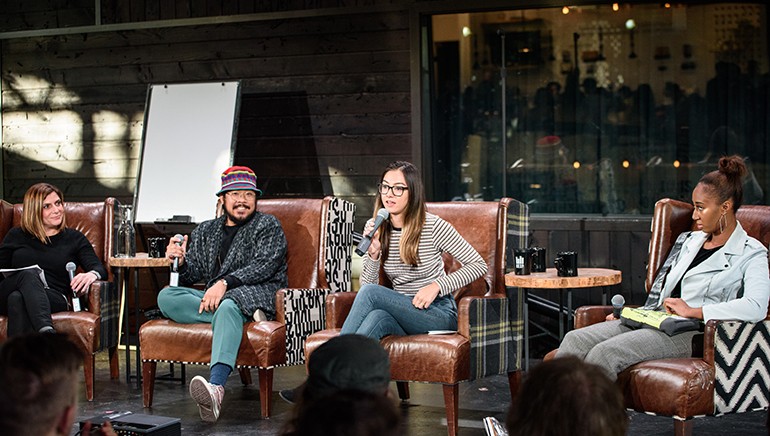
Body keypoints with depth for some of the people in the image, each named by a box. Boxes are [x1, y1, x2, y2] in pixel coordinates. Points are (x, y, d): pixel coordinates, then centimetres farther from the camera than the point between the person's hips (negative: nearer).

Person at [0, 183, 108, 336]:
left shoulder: (75, 238, 21)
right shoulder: (16, 236, 25)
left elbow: (100, 269, 6)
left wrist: (92, 275, -21)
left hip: (56, 298, -1)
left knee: (17, 299, -34)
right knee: (29, 274, -35)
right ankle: (47, 332, -61)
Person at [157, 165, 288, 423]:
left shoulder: (268, 225, 9)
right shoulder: (206, 231, 24)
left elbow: (265, 264, -8)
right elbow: (194, 273, 19)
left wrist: (225, 283, -20)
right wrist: (181, 262, -6)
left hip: (257, 294, -5)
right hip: (213, 298, 5)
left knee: (229, 306, -40)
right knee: (166, 297, -20)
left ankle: (215, 387, -62)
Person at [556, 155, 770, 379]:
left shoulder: (751, 254, 1)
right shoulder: (687, 240, 24)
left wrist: (693, 311, -18)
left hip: (691, 333, -7)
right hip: (652, 320, 7)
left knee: (605, 353, -30)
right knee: (575, 341, -17)